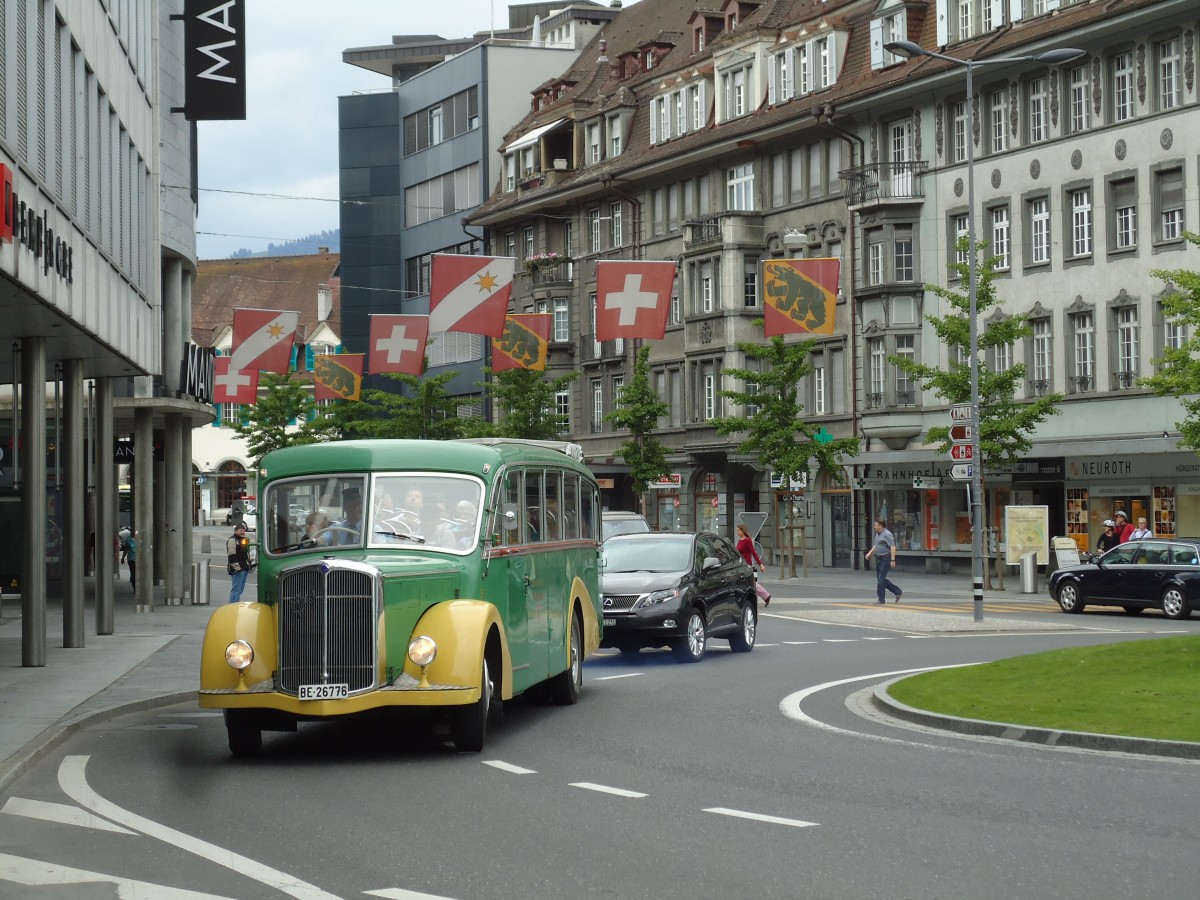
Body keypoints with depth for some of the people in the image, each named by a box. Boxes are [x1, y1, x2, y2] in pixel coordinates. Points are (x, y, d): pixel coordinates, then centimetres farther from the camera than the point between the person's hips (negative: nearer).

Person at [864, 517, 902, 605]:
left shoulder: (887, 534, -14)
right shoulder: (878, 534, 15)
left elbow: (893, 547, -19)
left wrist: (893, 560, -23)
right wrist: (870, 553, 18)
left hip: (885, 559, -10)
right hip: (879, 558, 10)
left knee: (881, 579, -9)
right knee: (880, 578, 11)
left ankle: (880, 599, -3)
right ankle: (897, 592, 21)